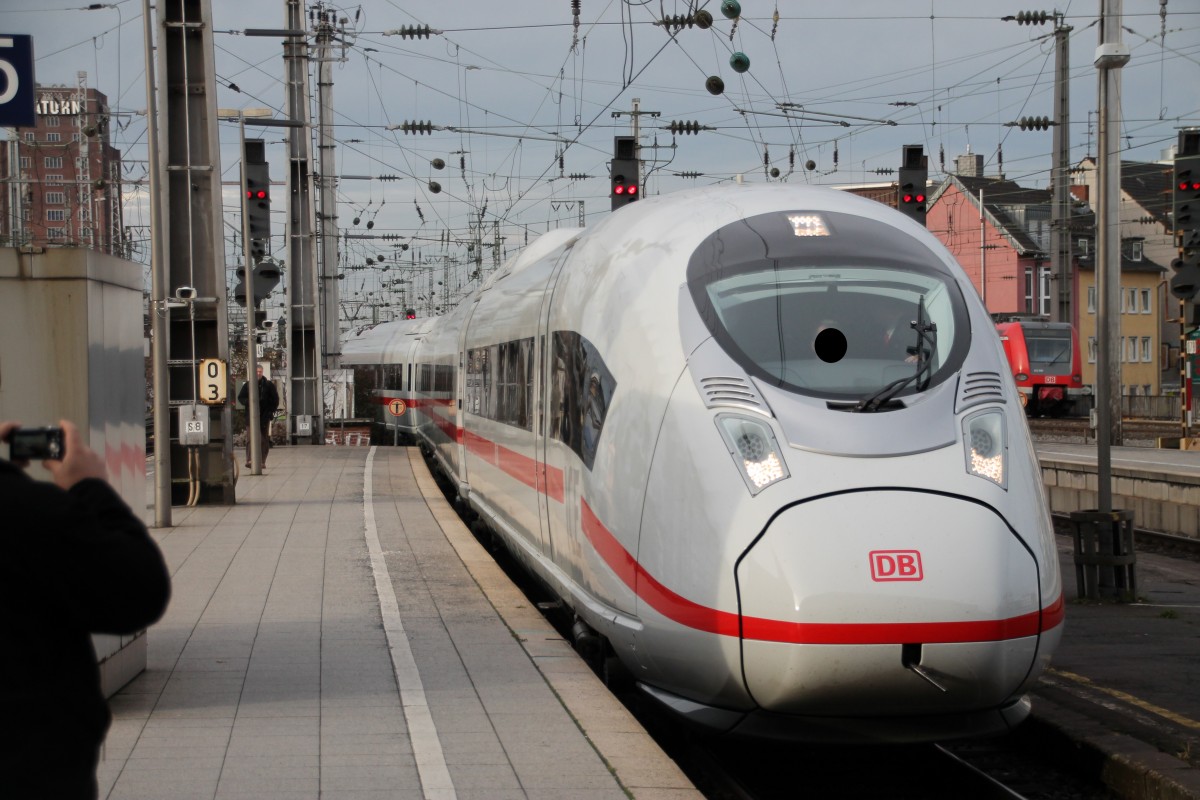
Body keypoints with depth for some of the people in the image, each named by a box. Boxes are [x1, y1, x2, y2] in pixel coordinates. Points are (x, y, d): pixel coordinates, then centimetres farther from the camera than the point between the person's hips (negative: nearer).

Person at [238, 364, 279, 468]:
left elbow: (275, 399, 10)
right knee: (250, 438, -12)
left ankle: (262, 462, 9)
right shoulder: (248, 385, 7)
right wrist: (248, 402, -10)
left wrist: (271, 411, -1)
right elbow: (240, 397, 11)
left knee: (264, 440, 3)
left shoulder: (268, 385, 6)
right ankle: (249, 460, -18)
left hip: (264, 416, 1)